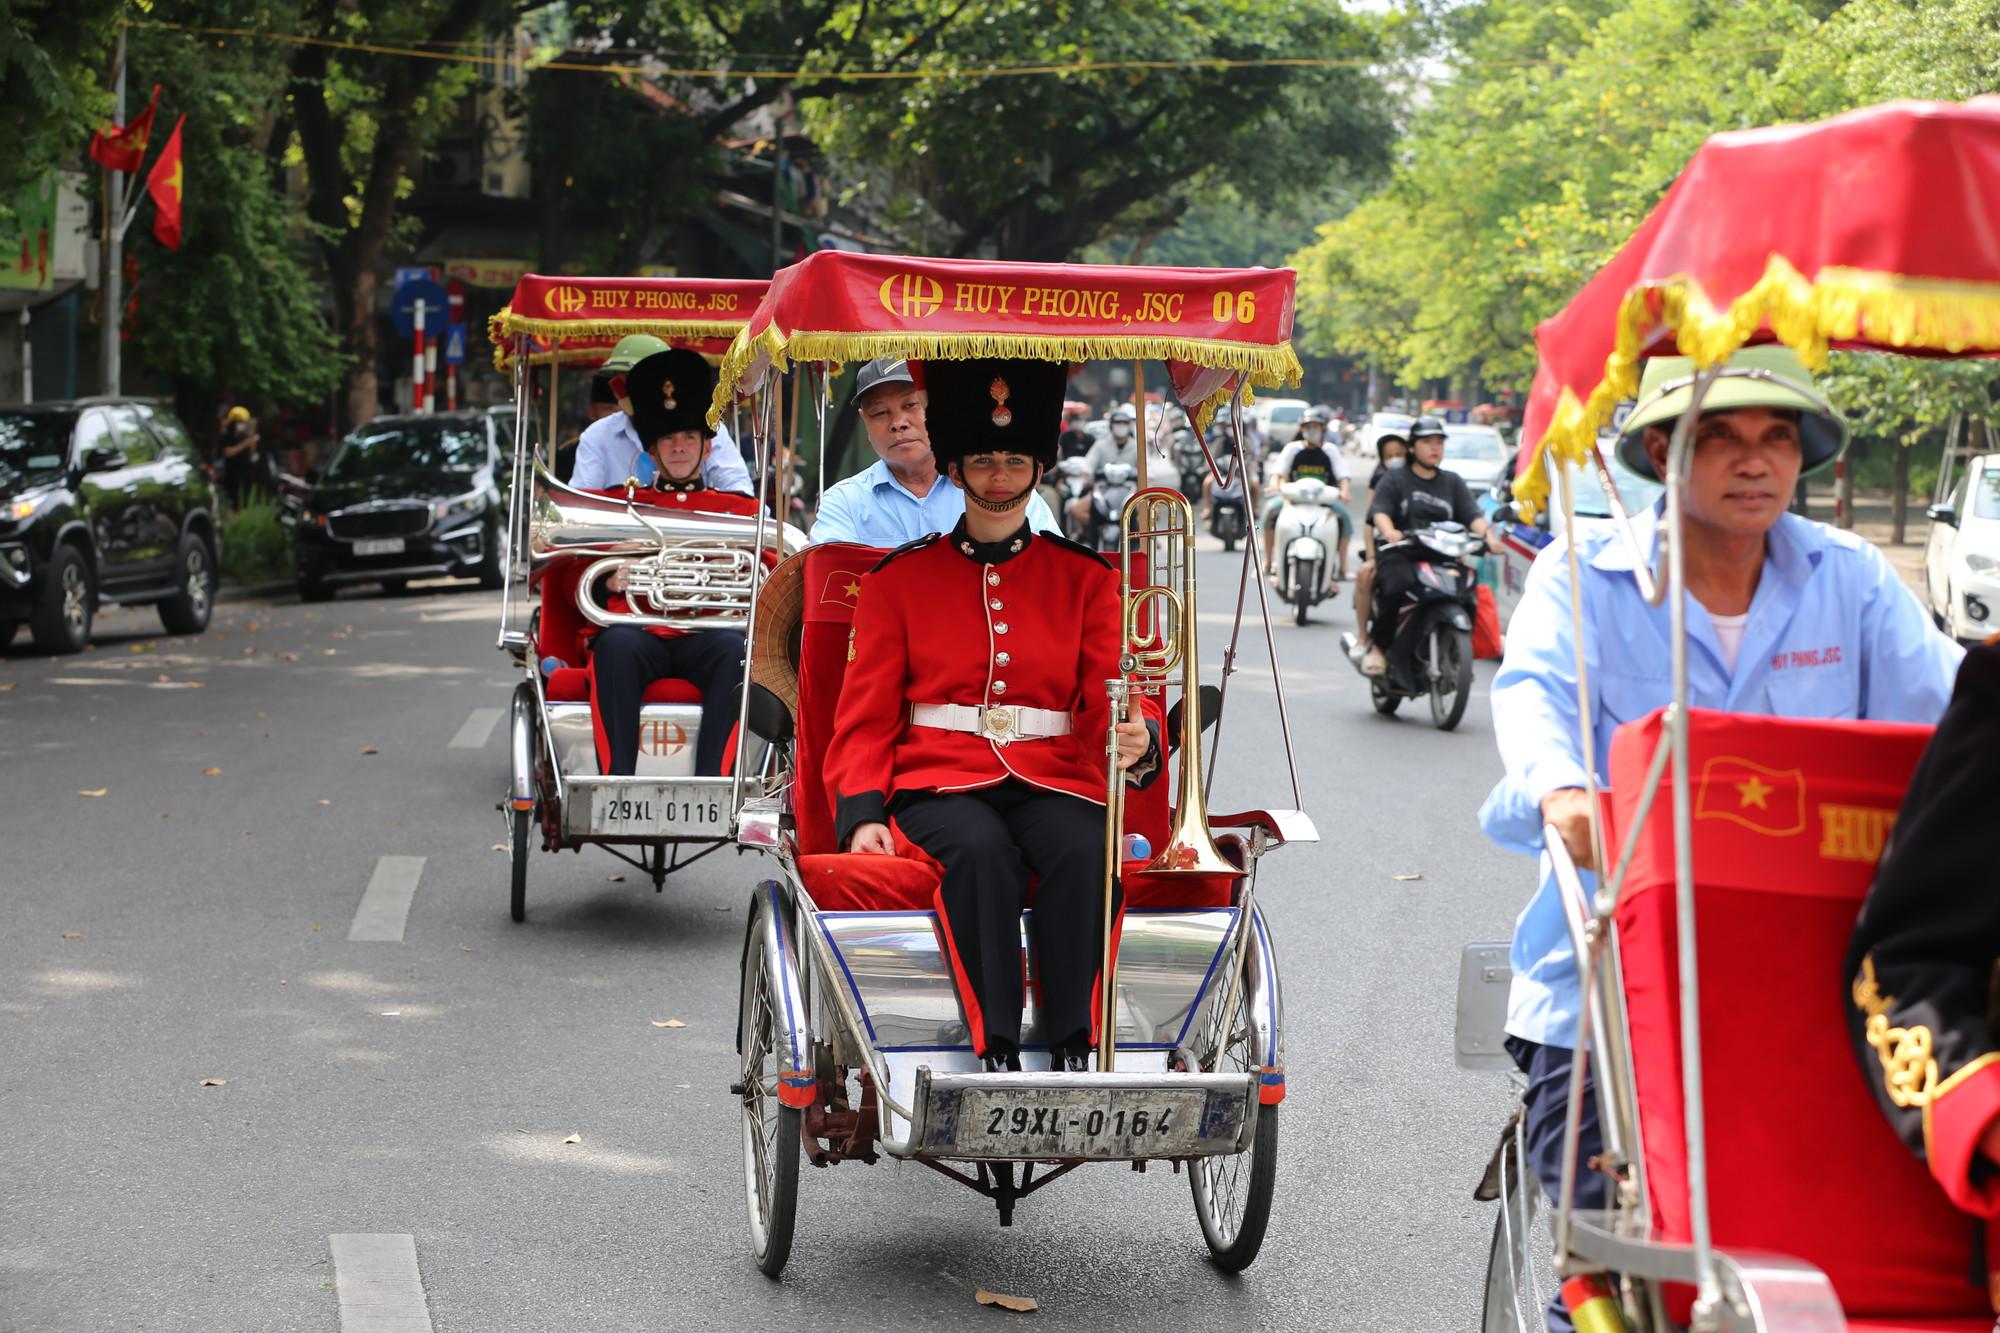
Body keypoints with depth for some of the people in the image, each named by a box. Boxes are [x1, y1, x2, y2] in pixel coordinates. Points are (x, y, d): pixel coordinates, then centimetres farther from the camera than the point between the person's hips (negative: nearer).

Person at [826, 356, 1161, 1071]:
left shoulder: (1085, 577, 14)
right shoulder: (898, 578, 11)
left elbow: (1111, 698, 6)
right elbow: (866, 718, 9)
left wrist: (1135, 742, -20)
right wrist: (861, 813, -10)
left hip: (1055, 780, 1)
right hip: (941, 780, -1)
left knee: (1085, 851, -34)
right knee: (980, 851, -36)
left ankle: (1073, 1056, -34)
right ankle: (998, 1056, -38)